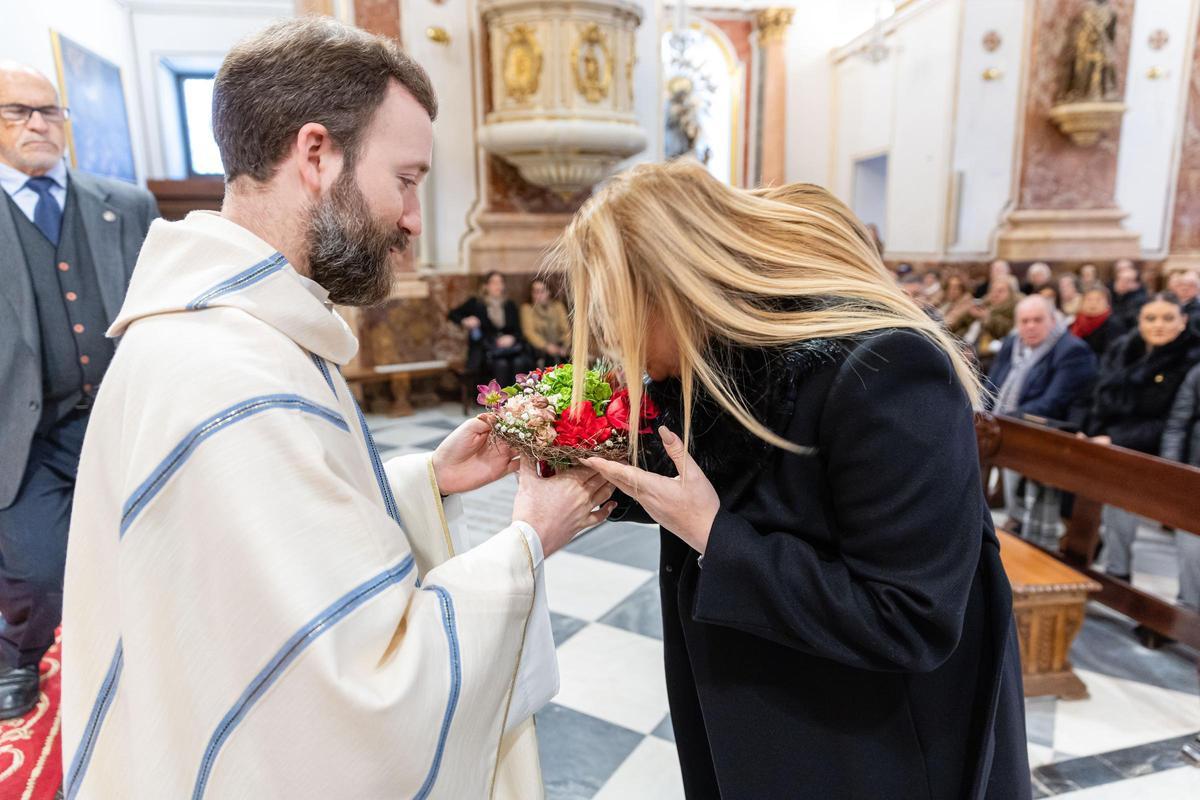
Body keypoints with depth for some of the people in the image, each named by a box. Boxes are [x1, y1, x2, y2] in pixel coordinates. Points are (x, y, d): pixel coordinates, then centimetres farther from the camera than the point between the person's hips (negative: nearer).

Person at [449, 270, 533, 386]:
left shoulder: (510, 305, 19)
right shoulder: (475, 303, 12)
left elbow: (517, 330, 13)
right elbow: (452, 314, 9)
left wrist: (511, 338, -11)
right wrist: (465, 321, -12)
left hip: (508, 346, 2)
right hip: (484, 349, -2)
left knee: (519, 362, -31)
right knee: (501, 364, -34)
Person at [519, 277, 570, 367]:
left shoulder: (557, 306, 15)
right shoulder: (527, 308, 7)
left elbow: (566, 329, 5)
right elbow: (529, 331, -6)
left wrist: (565, 346, -15)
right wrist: (546, 345, -22)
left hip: (557, 344, 3)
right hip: (538, 346, -3)